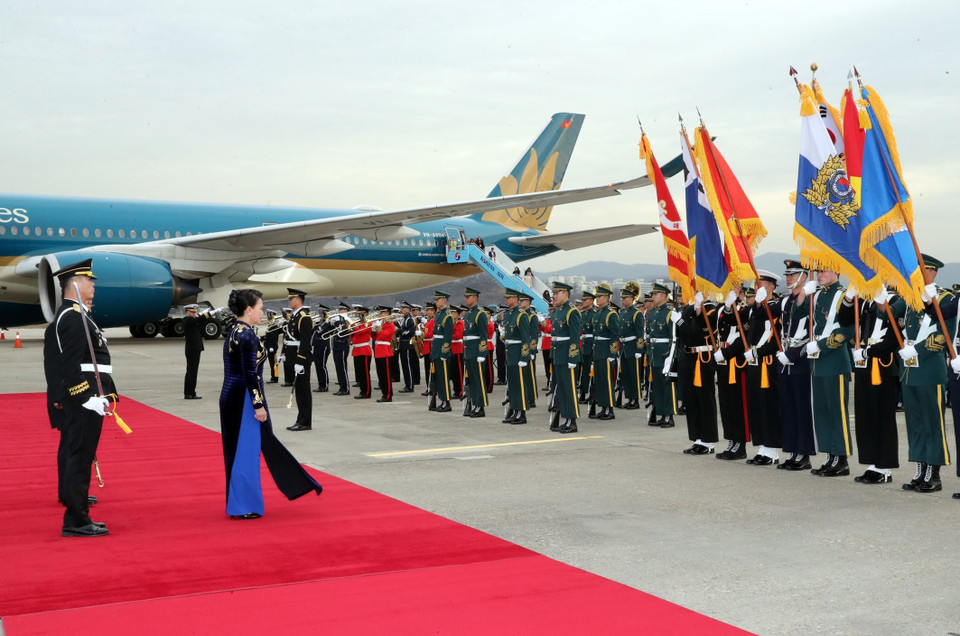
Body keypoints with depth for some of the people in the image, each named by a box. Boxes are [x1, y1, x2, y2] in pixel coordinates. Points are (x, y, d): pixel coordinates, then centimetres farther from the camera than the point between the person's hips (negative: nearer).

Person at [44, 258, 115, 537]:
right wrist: (89, 398, -23)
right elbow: (72, 364, -22)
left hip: (76, 401, 11)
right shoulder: (74, 317, -15)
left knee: (74, 457, 13)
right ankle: (76, 521, -2)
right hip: (84, 400, -11)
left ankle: (76, 517, 20)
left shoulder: (67, 316, 18)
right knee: (79, 458, -6)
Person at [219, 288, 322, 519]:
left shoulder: (233, 332, 12)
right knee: (245, 451, -1)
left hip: (231, 396, 9)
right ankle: (243, 507, 6)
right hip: (244, 399, -9)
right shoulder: (247, 335, -18)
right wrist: (258, 405, -17)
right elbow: (250, 374, -21)